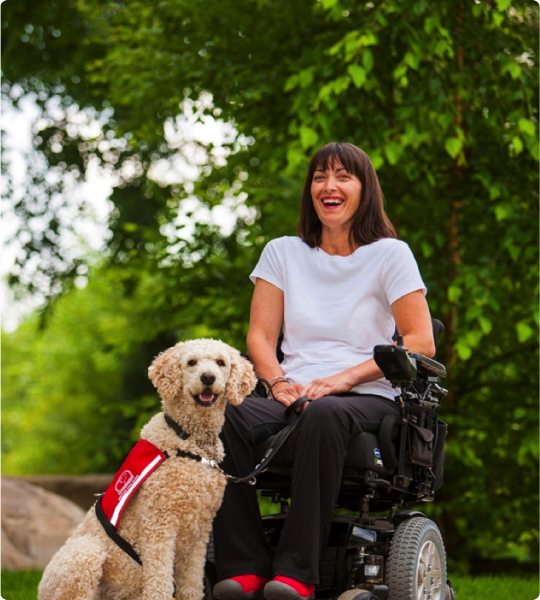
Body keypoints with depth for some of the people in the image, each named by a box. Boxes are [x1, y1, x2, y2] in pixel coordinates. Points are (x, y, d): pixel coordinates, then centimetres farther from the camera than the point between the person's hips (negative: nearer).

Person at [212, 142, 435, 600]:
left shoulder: (390, 254, 7)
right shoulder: (283, 253, 18)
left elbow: (421, 343, -1)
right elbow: (260, 335, 12)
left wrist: (344, 378, -12)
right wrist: (279, 381, -10)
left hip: (369, 397, -3)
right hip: (294, 399, 3)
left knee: (324, 415, -40)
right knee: (228, 414, -31)